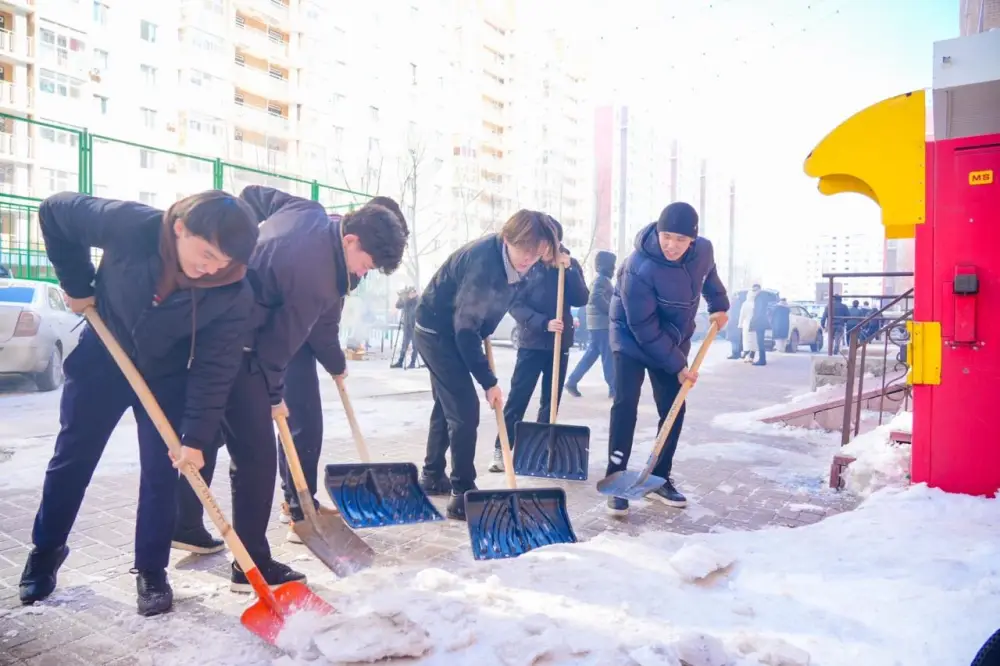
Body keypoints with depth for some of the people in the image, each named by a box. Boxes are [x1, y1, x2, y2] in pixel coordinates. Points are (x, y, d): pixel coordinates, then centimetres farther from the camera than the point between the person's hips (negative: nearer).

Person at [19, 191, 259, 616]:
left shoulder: (233, 295, -29)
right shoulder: (130, 226, -32)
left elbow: (215, 369, -22)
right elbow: (54, 212, -13)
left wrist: (196, 437, -23)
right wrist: (77, 285, -10)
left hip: (168, 378, 0)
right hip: (102, 358, 1)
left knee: (161, 472, 0)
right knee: (71, 459, 12)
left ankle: (151, 571, 19)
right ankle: (45, 552, 36)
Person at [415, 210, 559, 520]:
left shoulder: (512, 258, -6)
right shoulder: (484, 262, -32)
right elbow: (465, 329, -29)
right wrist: (488, 381, -24)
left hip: (451, 332, 10)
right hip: (438, 331, -9)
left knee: (447, 405, 18)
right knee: (464, 409, -12)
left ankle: (432, 476, 33)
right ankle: (462, 495, -4)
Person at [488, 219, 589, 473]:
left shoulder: (570, 264, 5)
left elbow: (581, 300, -5)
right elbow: (515, 305, -9)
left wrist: (569, 270, -15)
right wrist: (543, 322, -21)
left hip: (560, 343, 3)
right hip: (532, 342, -3)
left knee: (551, 400, 8)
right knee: (517, 397, -4)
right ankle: (501, 449, 3)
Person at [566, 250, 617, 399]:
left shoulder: (603, 280, 21)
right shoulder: (601, 280, -11)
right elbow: (596, 298, -25)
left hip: (600, 323, 10)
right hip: (601, 323, -10)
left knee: (592, 354, 11)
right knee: (608, 356, -5)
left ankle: (572, 382, 13)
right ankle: (614, 388, 0)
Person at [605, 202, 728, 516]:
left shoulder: (703, 250, -14)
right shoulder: (638, 268, -33)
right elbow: (644, 328, -27)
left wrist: (719, 305, 21)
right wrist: (677, 365, -21)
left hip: (674, 341, 6)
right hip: (633, 340, -5)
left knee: (673, 410, 4)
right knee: (625, 404, -16)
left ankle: (659, 479, 16)